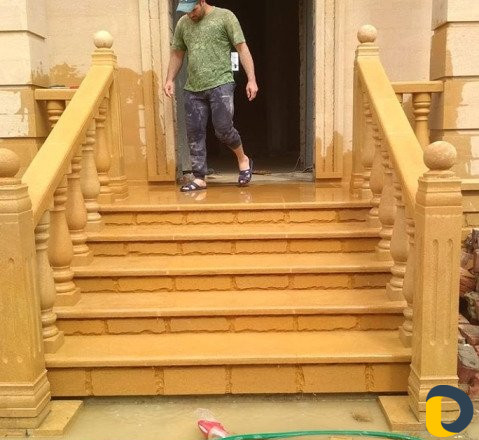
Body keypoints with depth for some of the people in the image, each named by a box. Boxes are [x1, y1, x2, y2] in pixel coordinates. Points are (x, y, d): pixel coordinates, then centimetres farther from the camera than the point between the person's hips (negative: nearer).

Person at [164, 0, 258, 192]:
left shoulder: (225, 17, 0)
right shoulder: (183, 23, 13)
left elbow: (242, 48, -3)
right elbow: (177, 53, 21)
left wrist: (251, 80, -11)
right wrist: (170, 79, 7)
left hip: (220, 84, -5)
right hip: (193, 89, 5)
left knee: (223, 129, -10)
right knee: (194, 133, 1)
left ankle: (243, 160, 17)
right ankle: (199, 178, 10)